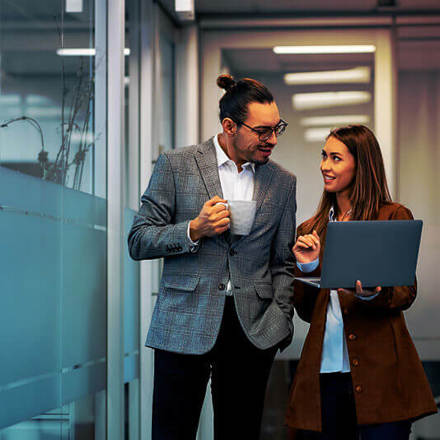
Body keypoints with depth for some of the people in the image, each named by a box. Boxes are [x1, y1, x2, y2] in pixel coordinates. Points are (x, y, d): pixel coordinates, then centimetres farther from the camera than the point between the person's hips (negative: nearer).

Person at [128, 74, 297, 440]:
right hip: (185, 326, -2)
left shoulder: (283, 183, 10)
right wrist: (195, 230, -14)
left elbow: (282, 264, 15)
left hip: (253, 328, 3)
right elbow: (138, 242, 1)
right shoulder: (176, 166, 1)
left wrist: (281, 321, 3)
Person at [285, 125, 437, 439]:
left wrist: (371, 294, -22)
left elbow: (406, 292, -2)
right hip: (324, 371, 4)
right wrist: (307, 268, -2)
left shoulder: (393, 217, 3)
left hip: (379, 370, -4)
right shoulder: (310, 230, 16)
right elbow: (307, 312, 14)